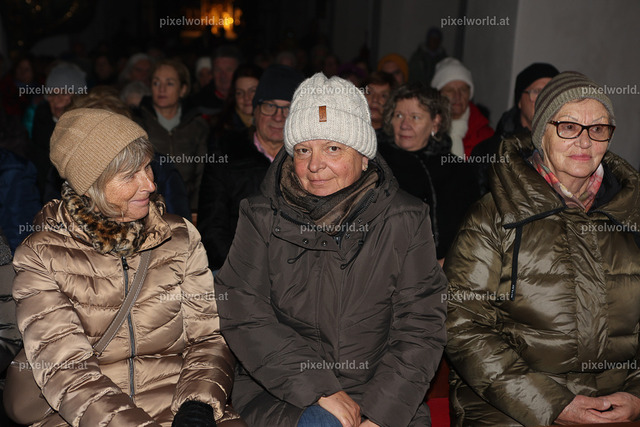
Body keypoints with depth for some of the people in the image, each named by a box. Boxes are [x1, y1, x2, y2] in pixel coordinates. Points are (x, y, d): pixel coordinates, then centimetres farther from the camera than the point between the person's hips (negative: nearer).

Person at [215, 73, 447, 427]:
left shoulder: (405, 221, -1)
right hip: (280, 395, -2)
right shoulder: (262, 218, 0)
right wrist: (319, 389, -15)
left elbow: (420, 327, -4)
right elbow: (242, 313, -7)